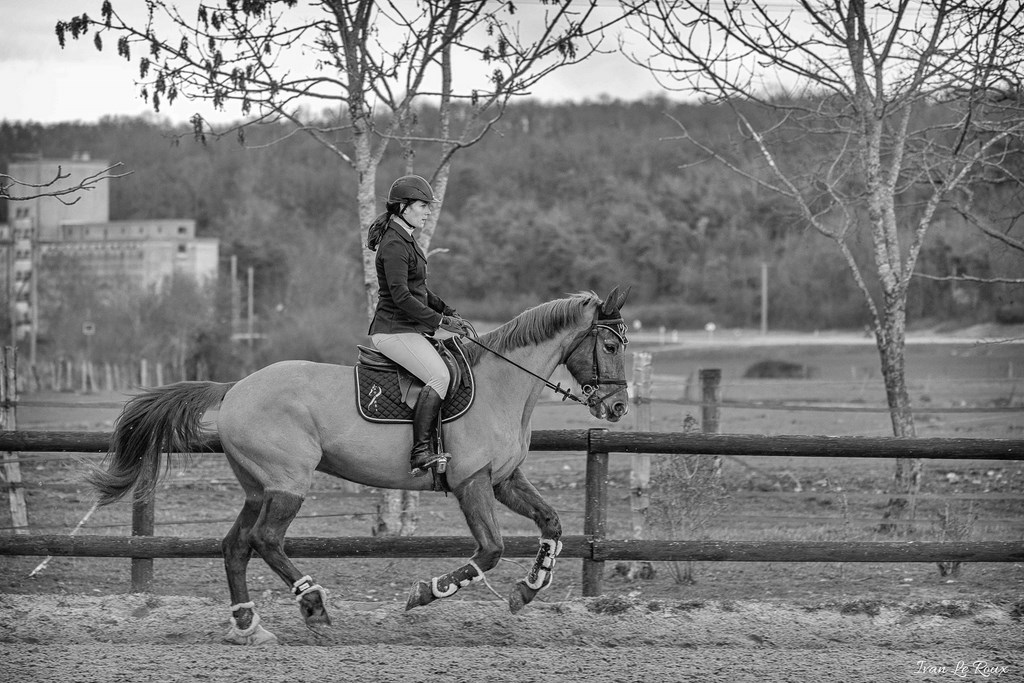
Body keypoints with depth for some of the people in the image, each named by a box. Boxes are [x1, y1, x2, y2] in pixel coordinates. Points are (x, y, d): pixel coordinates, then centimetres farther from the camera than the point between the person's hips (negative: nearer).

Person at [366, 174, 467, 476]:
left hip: (410, 328, 11)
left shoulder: (406, 240, 18)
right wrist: (440, 320, -19)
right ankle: (420, 452, -33)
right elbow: (401, 296, -22)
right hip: (395, 330, -11)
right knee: (440, 375, -26)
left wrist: (448, 311, 13)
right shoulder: (394, 245, -15)